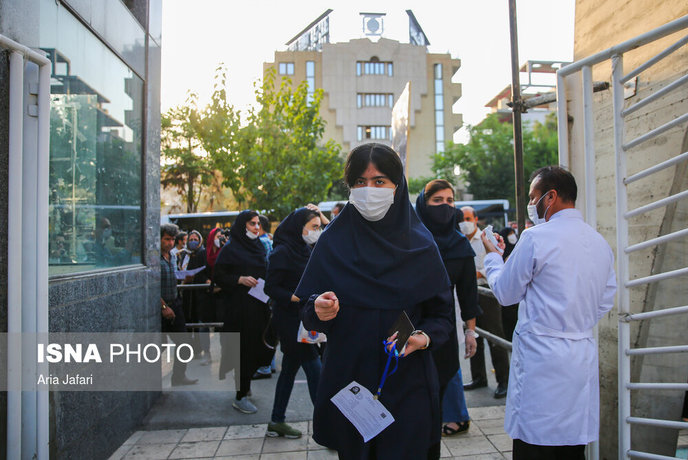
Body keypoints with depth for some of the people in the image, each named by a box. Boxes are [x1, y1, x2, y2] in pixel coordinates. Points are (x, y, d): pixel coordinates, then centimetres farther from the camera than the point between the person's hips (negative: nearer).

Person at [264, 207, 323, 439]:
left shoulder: (305, 250, 13)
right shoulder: (282, 252, -14)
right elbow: (271, 288, -17)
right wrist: (298, 298, -25)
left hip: (303, 319, 9)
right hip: (289, 320, -9)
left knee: (290, 368, 15)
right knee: (315, 371, -7)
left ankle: (277, 422, 26)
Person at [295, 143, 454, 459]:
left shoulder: (420, 246, -2)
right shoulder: (332, 243, -2)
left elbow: (442, 314, 3)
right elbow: (308, 315, 1)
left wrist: (423, 337, -17)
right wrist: (319, 311, -21)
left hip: (407, 384, 0)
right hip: (347, 381, 1)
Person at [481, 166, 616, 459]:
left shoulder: (536, 237, -12)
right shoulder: (601, 244, 9)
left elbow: (506, 293, -3)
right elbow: (605, 302, 16)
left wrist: (492, 256, 12)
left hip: (541, 357, -7)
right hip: (583, 356, 7)